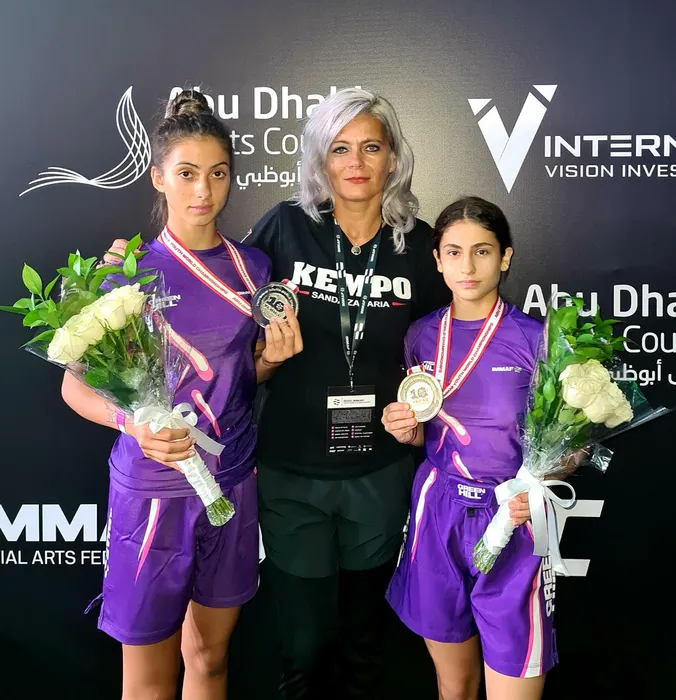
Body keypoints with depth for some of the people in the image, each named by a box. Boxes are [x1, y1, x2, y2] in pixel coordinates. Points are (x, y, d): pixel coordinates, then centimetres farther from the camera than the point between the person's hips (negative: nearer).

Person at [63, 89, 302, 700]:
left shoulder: (253, 266, 1)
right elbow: (76, 385, -7)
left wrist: (270, 358, -11)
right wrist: (132, 422, -26)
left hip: (232, 483, 4)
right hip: (152, 489, -3)